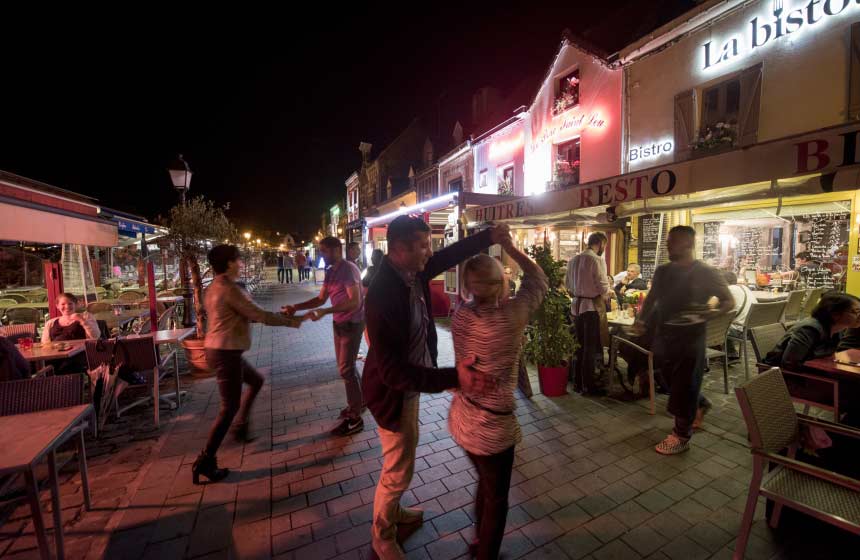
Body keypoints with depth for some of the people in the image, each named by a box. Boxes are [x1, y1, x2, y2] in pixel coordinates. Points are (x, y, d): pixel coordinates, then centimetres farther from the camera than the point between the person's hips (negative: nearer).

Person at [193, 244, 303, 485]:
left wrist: (281, 315, 16)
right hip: (226, 353, -10)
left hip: (220, 349, 10)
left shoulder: (214, 287, 12)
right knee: (229, 407, 0)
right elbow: (259, 315, -19)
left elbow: (244, 315, 17)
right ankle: (205, 462, 9)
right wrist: (290, 321, -7)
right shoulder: (229, 289, -19)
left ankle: (241, 427, 33)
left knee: (256, 381, 25)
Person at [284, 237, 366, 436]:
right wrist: (296, 307, 0)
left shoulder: (348, 269, -19)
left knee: (346, 369, -5)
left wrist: (325, 312, -33)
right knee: (345, 365, 18)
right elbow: (321, 298, 11)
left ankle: (355, 419, 8)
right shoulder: (330, 272, 9)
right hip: (339, 323, 9)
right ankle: (358, 401, 37)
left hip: (352, 323, -9)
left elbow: (355, 301, -27)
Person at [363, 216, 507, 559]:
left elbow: (449, 255, 6)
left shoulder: (412, 273, -10)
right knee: (398, 470, 11)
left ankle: (392, 510, 55)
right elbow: (393, 371, -35)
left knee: (407, 451, 28)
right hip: (394, 391, -8)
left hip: (410, 382, 9)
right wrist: (454, 377, -41)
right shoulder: (383, 294, -34)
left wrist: (489, 237, -7)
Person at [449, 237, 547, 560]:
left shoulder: (461, 315, -10)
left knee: (485, 484, 32)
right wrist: (509, 246, 2)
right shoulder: (511, 315, -24)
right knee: (496, 498, 22)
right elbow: (538, 278, -7)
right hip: (491, 426, -7)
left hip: (462, 418, 7)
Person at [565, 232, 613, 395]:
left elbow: (567, 284, 11)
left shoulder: (574, 259, 8)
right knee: (592, 347, 4)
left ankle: (577, 383, 23)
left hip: (576, 306, 7)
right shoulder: (597, 260, -12)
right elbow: (603, 287, -14)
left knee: (579, 345, 14)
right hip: (592, 306, -6)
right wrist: (609, 293, 6)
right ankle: (589, 385, 12)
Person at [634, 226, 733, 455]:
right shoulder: (662, 271, 5)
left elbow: (729, 301, -5)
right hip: (663, 336, 6)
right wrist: (642, 320, 1)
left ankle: (681, 436, 18)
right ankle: (699, 405, 48)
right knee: (673, 383, 19)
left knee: (684, 387, 2)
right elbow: (652, 298, 16)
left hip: (690, 339, -5)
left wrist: (709, 314, -26)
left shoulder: (706, 273, -10)